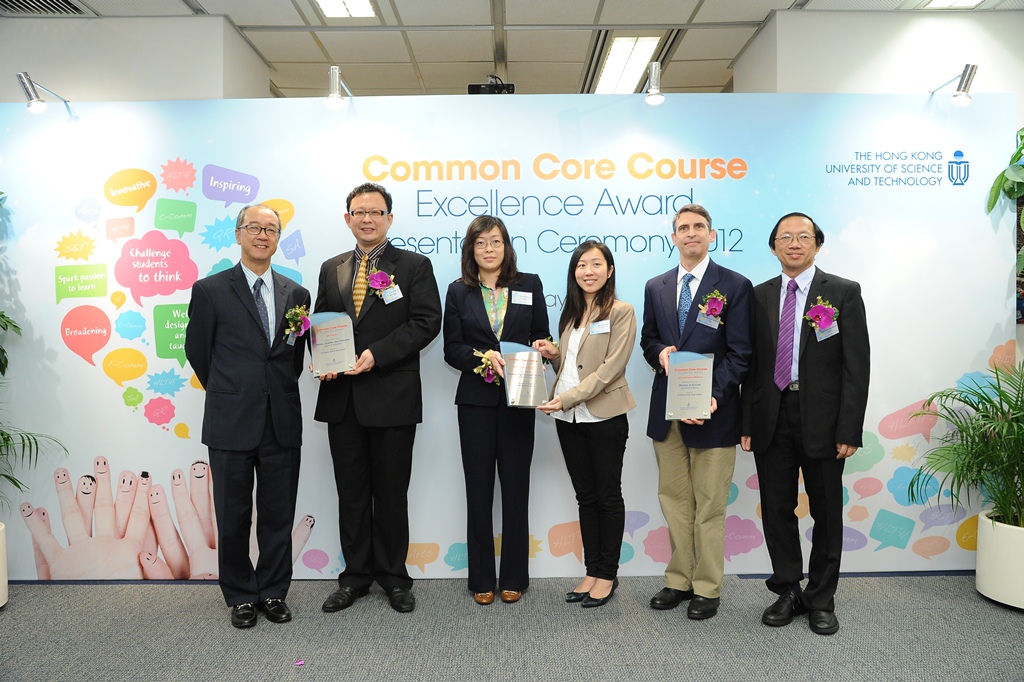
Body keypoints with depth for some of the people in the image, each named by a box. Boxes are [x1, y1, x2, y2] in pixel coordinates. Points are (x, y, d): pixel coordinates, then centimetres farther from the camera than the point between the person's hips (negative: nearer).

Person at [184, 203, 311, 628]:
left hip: (282, 423, 2)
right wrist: (227, 393, 12)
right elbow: (197, 351, 7)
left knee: (279, 516, 11)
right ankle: (241, 596, 26)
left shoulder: (296, 294, 7)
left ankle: (273, 592, 27)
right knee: (233, 517, 10)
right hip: (231, 423, -2)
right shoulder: (210, 290, -1)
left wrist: (279, 392, 10)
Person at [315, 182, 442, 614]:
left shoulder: (414, 266, 0)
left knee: (391, 493, 6)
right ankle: (355, 575, 25)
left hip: (392, 396, -4)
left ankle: (394, 576, 22)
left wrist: (377, 354, -18)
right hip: (342, 397, 4)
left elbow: (426, 322, -9)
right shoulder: (331, 269, 14)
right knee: (351, 492, 12)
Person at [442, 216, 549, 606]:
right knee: (478, 489, 5)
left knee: (516, 488, 6)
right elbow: (452, 348, 0)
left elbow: (541, 338, 6)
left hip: (517, 401, 0)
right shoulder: (459, 292, 6)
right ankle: (482, 579, 18)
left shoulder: (529, 285, 6)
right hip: (476, 400, 0)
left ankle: (513, 577, 20)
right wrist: (483, 358, -16)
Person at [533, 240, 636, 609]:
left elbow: (610, 368, -16)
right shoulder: (572, 312, 13)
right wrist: (553, 354, 0)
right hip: (569, 418, 6)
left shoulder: (620, 312, -7)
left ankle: (607, 575, 18)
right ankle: (592, 571, 23)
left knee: (608, 495, 6)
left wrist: (567, 398, -22)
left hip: (604, 416, -6)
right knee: (586, 496, 13)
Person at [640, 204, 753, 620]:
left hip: (711, 413, -4)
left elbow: (740, 354, -7)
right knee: (674, 502, 13)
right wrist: (660, 353, -6)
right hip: (666, 412, 5)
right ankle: (679, 581, 26)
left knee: (709, 506, 5)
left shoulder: (735, 286, -4)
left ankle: (707, 589, 19)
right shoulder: (656, 288, 11)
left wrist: (713, 397, -19)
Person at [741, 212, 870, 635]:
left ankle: (821, 600, 25)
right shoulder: (760, 296, 8)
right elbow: (751, 362, 7)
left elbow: (856, 365, -5)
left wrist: (849, 430, -11)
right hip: (772, 420, 3)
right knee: (776, 510, 9)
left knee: (826, 513, 9)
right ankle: (788, 592, 26)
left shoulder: (844, 293, -1)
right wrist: (747, 422, 2)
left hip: (822, 421, -2)